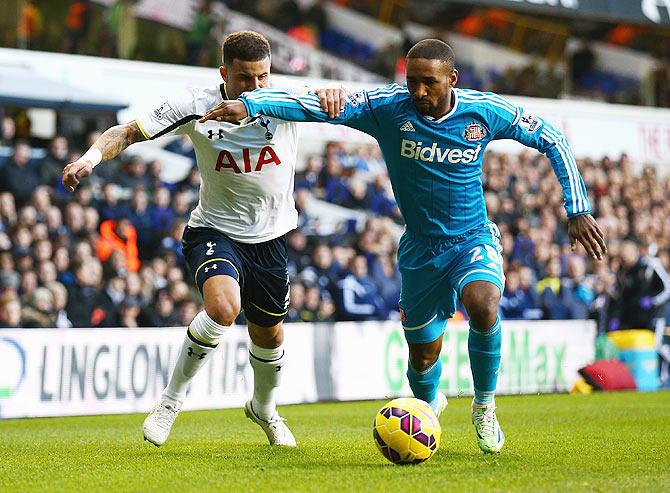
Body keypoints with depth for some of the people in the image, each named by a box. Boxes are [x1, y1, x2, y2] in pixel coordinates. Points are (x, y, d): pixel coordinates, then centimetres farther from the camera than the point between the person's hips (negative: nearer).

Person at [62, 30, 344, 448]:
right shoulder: (196, 107, -16)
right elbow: (128, 132, -14)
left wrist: (332, 93, -39)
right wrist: (92, 157, -33)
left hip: (271, 238, 3)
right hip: (215, 230, -3)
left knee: (269, 336, 17)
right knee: (224, 307, -32)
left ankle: (264, 408, 50)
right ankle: (172, 399, -11)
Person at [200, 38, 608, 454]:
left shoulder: (485, 111, -13)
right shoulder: (388, 107, -15)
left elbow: (552, 140, -1)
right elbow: (317, 104, -22)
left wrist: (578, 210, -3)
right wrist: (249, 104, -35)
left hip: (474, 239, -1)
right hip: (421, 248, 1)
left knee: (482, 306, -33)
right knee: (423, 356, 8)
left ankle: (484, 407, -7)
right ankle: (429, 403, 48)